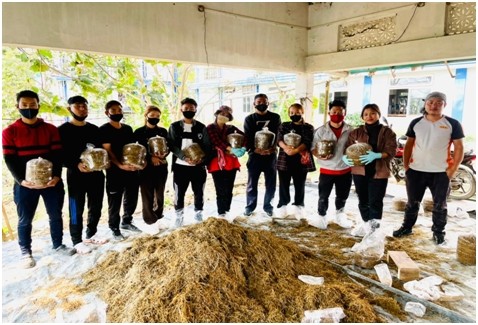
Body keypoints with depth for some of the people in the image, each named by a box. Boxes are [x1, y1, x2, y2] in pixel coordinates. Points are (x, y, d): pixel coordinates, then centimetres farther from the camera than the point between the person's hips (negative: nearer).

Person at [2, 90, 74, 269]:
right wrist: (21, 180, -17)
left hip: (52, 181, 2)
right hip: (25, 184, -2)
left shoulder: (51, 129, 5)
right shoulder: (10, 131, 0)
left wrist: (56, 176, -15)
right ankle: (26, 252, 21)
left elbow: (57, 154, -1)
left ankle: (58, 245, 27)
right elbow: (9, 159, -4)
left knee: (55, 215, 11)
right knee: (25, 219, 7)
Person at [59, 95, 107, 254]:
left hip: (96, 173, 6)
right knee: (77, 209, 2)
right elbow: (60, 155, -10)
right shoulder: (63, 130, -4)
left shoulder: (94, 129, 12)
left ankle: (91, 234, 30)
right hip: (76, 174, -5)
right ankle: (77, 241, 14)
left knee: (96, 207, 13)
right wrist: (76, 164, -25)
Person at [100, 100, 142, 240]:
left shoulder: (128, 128, 12)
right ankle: (115, 228, 19)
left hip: (132, 169, 6)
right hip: (115, 171, -6)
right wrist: (120, 165, -26)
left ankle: (126, 222, 35)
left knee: (132, 198, 16)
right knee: (115, 202, 4)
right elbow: (107, 150, -14)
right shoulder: (103, 129, -7)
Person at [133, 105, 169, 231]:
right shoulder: (139, 132, 0)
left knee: (160, 193, 12)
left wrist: (163, 155, -13)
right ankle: (150, 221, 7)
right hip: (146, 167, -3)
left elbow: (169, 147, 9)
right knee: (147, 195, -2)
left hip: (161, 166, 4)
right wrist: (151, 158, -15)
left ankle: (159, 218, 26)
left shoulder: (163, 131, 9)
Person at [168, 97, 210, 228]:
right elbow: (172, 145, -5)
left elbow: (207, 146, 4)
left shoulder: (201, 127, 7)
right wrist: (184, 157, -20)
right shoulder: (174, 127, 4)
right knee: (179, 192, 6)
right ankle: (179, 216, 23)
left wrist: (201, 158, -15)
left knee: (199, 192, 10)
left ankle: (198, 214, 28)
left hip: (198, 165, 1)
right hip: (180, 165, -1)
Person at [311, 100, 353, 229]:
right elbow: (313, 148, -2)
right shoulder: (321, 130, -6)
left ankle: (339, 216, 42)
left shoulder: (350, 130, -3)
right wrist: (319, 155, -21)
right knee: (323, 196, 7)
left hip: (345, 170, 2)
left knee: (342, 196, 19)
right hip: (326, 170, -2)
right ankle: (322, 216, 29)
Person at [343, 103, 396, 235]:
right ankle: (366, 224, 27)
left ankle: (373, 228, 6)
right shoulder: (356, 132, 7)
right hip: (360, 171, 3)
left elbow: (391, 151, -8)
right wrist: (345, 157, -13)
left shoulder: (387, 132, 1)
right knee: (363, 200, 12)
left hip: (379, 172, -3)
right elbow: (348, 147, 10)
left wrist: (377, 155, -26)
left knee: (375, 201, -4)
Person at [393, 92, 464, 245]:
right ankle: (407, 227, 27)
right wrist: (406, 166, 4)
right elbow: (409, 145, 10)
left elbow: (459, 148, -2)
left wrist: (451, 171, -7)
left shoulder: (452, 124, -3)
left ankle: (438, 231, 26)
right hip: (415, 171, 2)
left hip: (441, 172, -2)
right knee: (412, 202, 13)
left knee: (440, 205, 11)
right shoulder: (415, 123, 4)